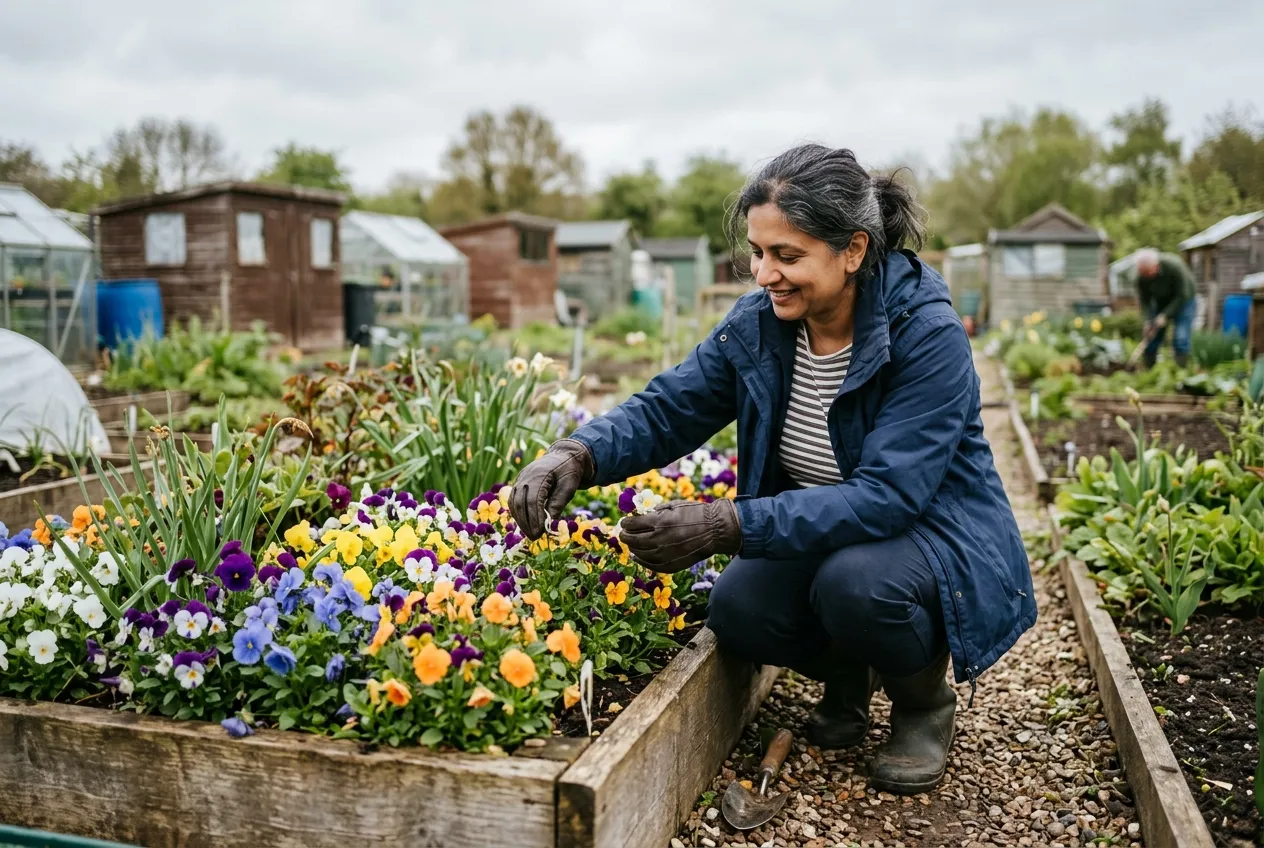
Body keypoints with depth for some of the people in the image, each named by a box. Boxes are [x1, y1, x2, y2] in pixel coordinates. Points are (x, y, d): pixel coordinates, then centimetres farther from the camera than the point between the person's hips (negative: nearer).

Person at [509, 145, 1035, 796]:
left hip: (935, 534, -4)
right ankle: (847, 671, 11)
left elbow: (886, 495, -32)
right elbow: (666, 410, -4)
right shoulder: (757, 322, -8)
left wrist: (727, 526, -41)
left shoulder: (928, 334, -25)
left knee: (853, 580, -35)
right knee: (737, 608, -23)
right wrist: (576, 454, -26)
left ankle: (925, 700, -1)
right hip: (817, 536, 5)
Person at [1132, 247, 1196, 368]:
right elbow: (1144, 299, -11)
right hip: (1160, 302, 4)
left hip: (1182, 302, -4)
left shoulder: (1174, 266, -34)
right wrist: (1148, 321, -23)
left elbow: (1182, 296, -26)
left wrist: (1165, 316, -29)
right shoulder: (1141, 276, -23)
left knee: (1180, 340, -17)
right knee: (1150, 339, -1)